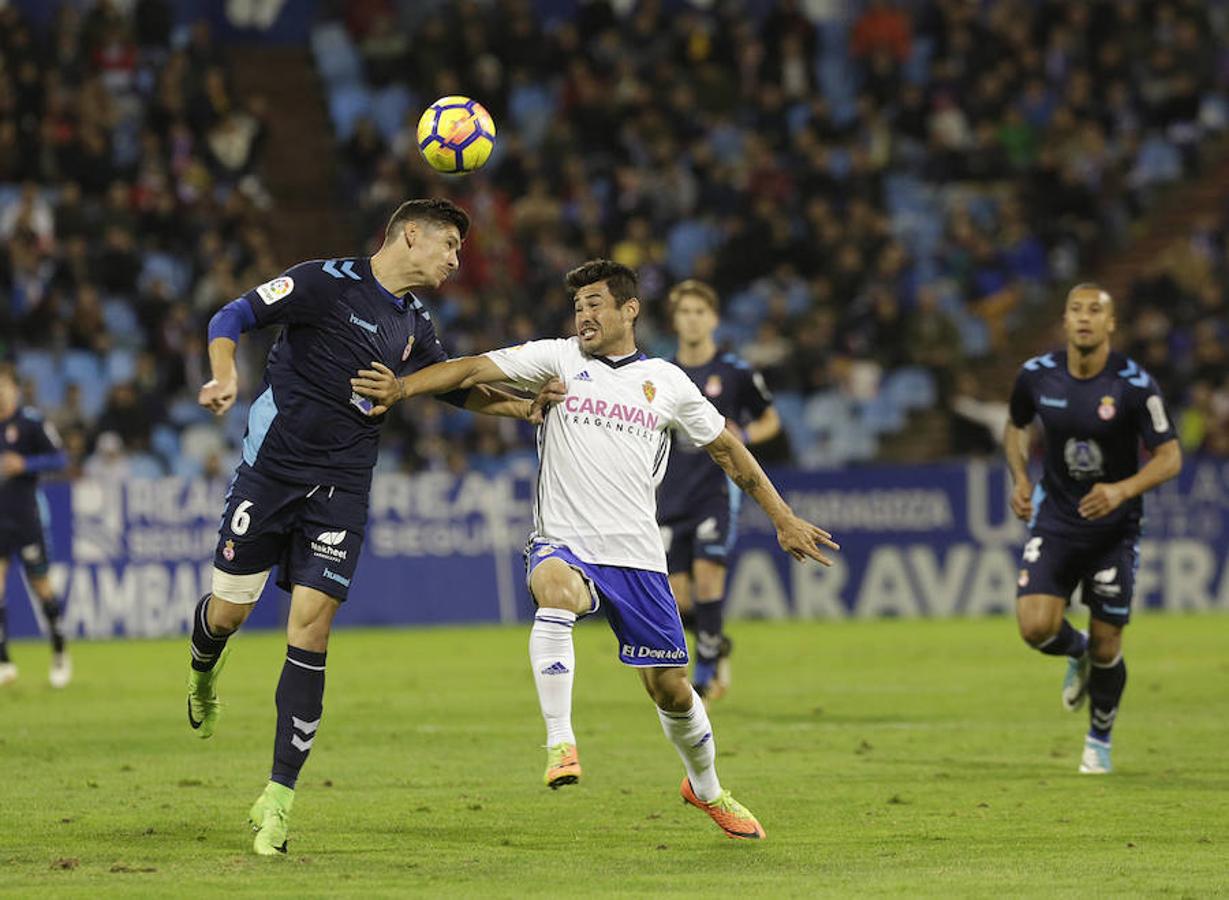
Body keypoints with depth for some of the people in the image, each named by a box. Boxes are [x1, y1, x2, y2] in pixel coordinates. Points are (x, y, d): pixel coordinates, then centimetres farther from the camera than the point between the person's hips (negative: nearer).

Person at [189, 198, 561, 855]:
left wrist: (523, 407, 13)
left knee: (310, 629, -8)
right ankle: (203, 676, 41)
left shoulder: (416, 325, 12)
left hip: (341, 491, 4)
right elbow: (233, 318, -8)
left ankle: (278, 798, -5)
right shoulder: (329, 282, -7)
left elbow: (459, 388, 28)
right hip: (270, 470, -4)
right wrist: (225, 377, -26)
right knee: (230, 609, 0)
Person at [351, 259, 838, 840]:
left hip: (636, 554, 2)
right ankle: (560, 743, -34)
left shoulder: (667, 382, 9)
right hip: (563, 545, -2)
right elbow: (475, 370, -7)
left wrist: (783, 519, 19)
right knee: (555, 592, -38)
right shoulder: (559, 360, 4)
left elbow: (727, 449, 19)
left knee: (670, 686, 4)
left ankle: (706, 789, 32)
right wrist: (402, 387, -22)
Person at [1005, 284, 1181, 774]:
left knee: (1106, 647, 2)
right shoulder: (1037, 375, -6)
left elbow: (1170, 457, -14)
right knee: (1036, 627, -17)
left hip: (1113, 528, -2)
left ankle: (1100, 738, 29)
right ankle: (1077, 652, 21)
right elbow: (1016, 426, 15)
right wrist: (1021, 479, -1)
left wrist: (1122, 490, -31)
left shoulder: (1135, 385, -16)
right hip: (1055, 520, 2)